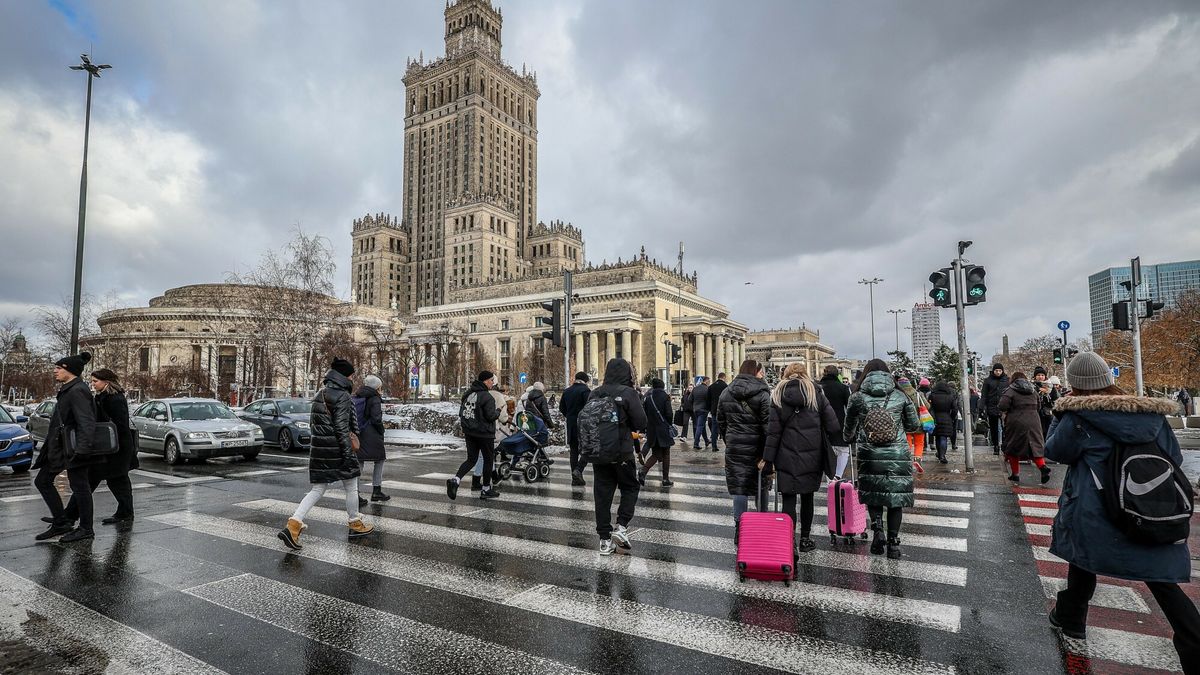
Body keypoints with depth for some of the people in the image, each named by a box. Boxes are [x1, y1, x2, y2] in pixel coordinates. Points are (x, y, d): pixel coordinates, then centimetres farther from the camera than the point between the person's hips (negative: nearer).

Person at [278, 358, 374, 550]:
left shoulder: (320, 394, 11)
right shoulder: (342, 396, -15)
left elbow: (312, 422, 16)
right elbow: (341, 428, -20)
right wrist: (349, 454, -18)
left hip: (318, 448, 8)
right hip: (336, 449, -8)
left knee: (318, 489, 12)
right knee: (351, 488, 11)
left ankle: (293, 525, -1)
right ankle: (355, 525, 25)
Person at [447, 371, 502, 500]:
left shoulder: (468, 394, 8)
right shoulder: (487, 397, -17)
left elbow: (461, 413, 13)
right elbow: (491, 416, -19)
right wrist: (498, 411, 0)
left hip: (469, 432, 7)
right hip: (484, 433, -7)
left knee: (471, 459, 14)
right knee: (488, 459, 8)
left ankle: (455, 480, -7)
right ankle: (486, 490, 16)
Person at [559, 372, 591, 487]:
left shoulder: (567, 391, 11)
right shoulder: (585, 390, -10)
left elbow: (561, 408, 14)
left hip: (571, 425, 6)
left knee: (574, 450, 11)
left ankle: (575, 478, 14)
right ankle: (578, 469, -16)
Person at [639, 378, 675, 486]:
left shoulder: (648, 397, 2)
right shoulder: (665, 396, -7)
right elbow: (668, 414, -12)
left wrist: (645, 428, 12)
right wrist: (669, 425, 6)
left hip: (651, 430, 3)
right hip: (664, 430, -3)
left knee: (655, 454, 12)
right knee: (666, 455, 10)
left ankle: (643, 471, -11)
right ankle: (665, 479, 11)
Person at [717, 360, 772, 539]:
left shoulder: (726, 393, 5)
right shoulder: (762, 393, -10)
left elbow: (721, 423, 11)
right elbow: (767, 425, -14)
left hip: (734, 448, 3)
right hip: (756, 447, -2)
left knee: (739, 487, 5)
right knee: (760, 486, 15)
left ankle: (739, 528, 7)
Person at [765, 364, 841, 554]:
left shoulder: (778, 396, 1)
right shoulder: (816, 393, 2)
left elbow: (773, 431, -4)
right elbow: (833, 426, -4)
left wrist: (768, 459, -3)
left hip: (787, 458, -1)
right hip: (812, 457, 2)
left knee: (788, 500, 1)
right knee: (807, 498, 15)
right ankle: (805, 540, 25)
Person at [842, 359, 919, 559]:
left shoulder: (858, 398, -1)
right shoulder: (900, 396, 2)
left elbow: (849, 431, 6)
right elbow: (915, 425, 12)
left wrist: (850, 437, 29)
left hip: (870, 455, -1)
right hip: (898, 454, 1)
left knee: (873, 494, 15)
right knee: (896, 496, 8)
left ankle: (877, 528, -4)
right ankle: (893, 542, 11)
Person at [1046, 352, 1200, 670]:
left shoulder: (1078, 417, -14)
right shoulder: (1151, 414, 2)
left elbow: (1055, 451, 1)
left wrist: (1060, 413, 6)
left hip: (1096, 515, -3)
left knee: (1083, 560, 20)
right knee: (1164, 580, 12)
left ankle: (1070, 618, 34)